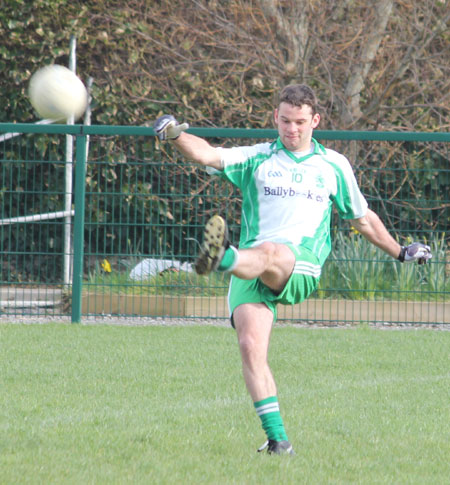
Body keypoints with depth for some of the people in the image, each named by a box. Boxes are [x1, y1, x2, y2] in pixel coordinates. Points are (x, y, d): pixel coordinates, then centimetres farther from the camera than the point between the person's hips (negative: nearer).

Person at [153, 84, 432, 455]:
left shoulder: (334, 166, 20)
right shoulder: (256, 159, 16)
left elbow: (362, 218, 34)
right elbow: (207, 154, 0)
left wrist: (400, 252, 39)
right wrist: (175, 135, -20)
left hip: (301, 268, -1)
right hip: (251, 270, 1)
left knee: (269, 253, -38)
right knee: (251, 345, -19)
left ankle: (222, 259, -72)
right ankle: (278, 439, -16)